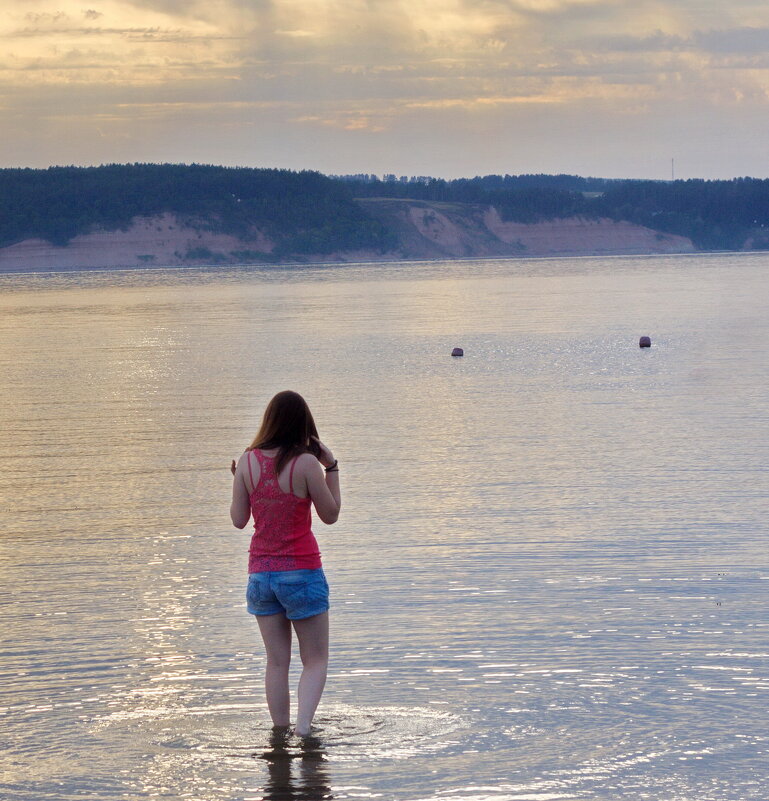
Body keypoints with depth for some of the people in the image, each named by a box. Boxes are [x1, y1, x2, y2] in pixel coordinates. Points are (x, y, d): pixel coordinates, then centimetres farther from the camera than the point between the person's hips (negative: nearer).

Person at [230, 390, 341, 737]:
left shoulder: (248, 461, -3)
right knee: (315, 660, 4)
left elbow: (238, 520, 3)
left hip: (261, 573, 4)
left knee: (277, 662, 12)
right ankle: (302, 729, -15)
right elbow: (330, 514, -2)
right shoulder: (306, 464, -12)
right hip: (302, 572, -4)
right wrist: (331, 468, 2)